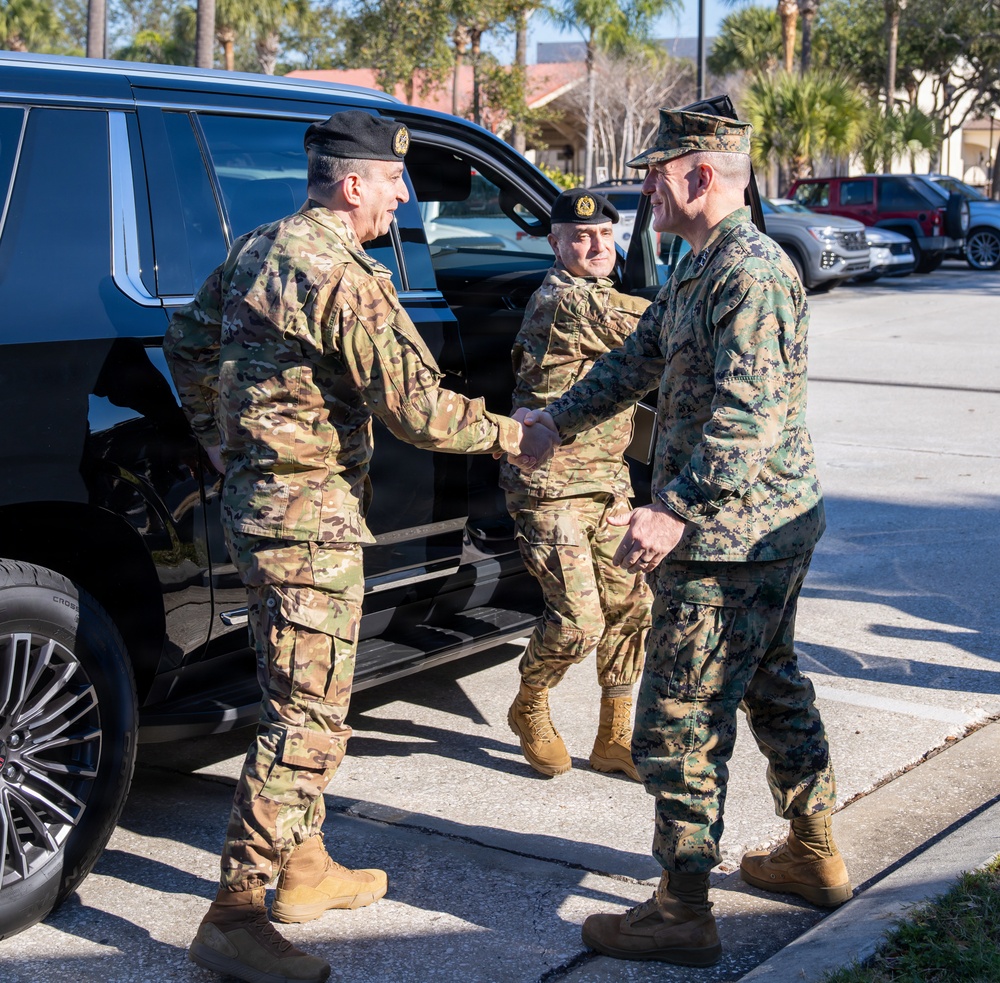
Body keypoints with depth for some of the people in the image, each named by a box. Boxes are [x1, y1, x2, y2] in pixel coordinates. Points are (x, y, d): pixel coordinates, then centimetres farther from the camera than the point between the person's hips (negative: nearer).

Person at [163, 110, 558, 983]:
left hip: (256, 501, 10)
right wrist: (510, 436, -4)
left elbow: (188, 342, 22)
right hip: (310, 517, -10)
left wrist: (224, 445, 26)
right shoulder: (347, 279, -18)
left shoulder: (258, 250, 11)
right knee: (307, 715, -7)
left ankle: (303, 864, 33)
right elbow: (417, 409, -19)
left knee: (301, 699, 20)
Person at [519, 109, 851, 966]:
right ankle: (816, 855, 38)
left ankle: (683, 913, 6)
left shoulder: (750, 274, -21)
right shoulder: (700, 267, 13)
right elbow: (642, 357, 22)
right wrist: (558, 418, 17)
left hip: (730, 539, -11)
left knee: (679, 722, -4)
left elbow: (751, 416, -30)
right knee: (772, 685, 23)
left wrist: (677, 511, -37)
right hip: (776, 523, 11)